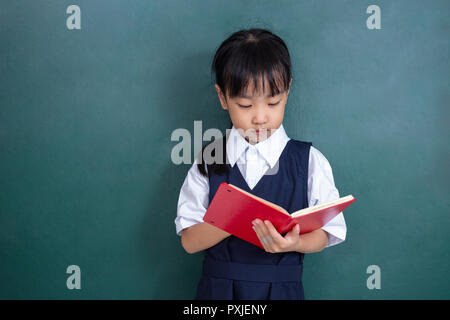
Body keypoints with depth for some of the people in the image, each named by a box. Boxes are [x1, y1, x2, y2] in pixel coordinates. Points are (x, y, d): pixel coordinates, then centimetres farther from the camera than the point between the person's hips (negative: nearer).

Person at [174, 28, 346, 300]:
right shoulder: (208, 160, -3)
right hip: (218, 288, 0)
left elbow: (325, 233, -3)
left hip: (282, 288, 0)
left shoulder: (310, 161, -4)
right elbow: (189, 241, -7)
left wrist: (295, 243, -24)